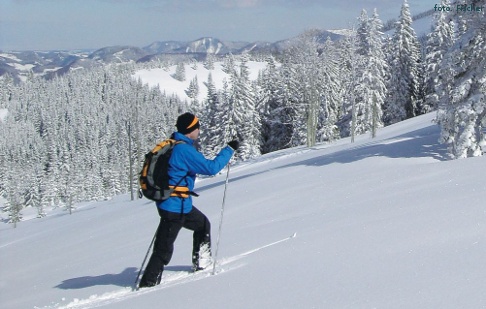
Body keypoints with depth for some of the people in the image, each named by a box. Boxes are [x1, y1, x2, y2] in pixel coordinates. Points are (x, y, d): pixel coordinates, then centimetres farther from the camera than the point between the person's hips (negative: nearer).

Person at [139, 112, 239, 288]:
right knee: (164, 248, -3)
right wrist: (229, 149, -11)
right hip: (175, 208, -10)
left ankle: (201, 264, 36)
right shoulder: (184, 150, -21)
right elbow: (211, 168, -20)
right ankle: (148, 283, 2)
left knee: (202, 225, 26)